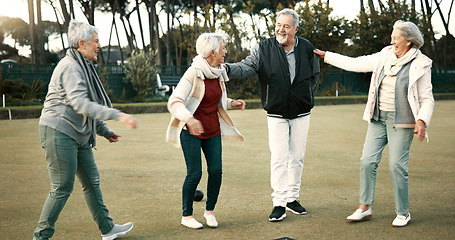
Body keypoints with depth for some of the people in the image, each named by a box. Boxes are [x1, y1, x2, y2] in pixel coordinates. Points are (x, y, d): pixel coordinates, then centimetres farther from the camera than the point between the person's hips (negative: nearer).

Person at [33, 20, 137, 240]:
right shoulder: (70, 67, -16)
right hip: (59, 132, -10)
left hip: (78, 135, 10)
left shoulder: (83, 67, 17)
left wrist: (105, 131, 22)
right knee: (62, 188, -6)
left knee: (92, 182, 14)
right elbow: (80, 104, -29)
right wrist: (117, 115, -34)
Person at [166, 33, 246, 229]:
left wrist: (232, 103, 2)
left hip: (213, 129, 6)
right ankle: (187, 216, 12)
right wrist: (189, 118, -41)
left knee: (216, 170, -2)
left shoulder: (218, 73, 4)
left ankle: (209, 211, 18)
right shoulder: (194, 73, -18)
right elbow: (174, 102, -24)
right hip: (191, 131, -6)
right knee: (194, 173, -6)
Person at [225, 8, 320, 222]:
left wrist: (304, 96, 6)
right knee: (278, 158, -5)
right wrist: (228, 68, -36)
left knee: (297, 157, 9)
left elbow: (314, 76, 14)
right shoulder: (264, 48, -7)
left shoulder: (307, 48, 0)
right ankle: (279, 203, 1)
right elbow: (246, 67, -18)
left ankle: (293, 198, 22)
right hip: (276, 114, -2)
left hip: (301, 113, 2)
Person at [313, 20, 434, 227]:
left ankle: (403, 213, 11)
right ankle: (365, 208, 12)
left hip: (401, 121, -5)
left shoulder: (420, 65, -7)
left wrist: (422, 120, -21)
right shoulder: (385, 56, 6)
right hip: (379, 117, 5)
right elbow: (356, 64, 12)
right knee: (367, 161, 0)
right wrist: (326, 56, 13)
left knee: (397, 165, -6)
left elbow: (427, 98, -5)